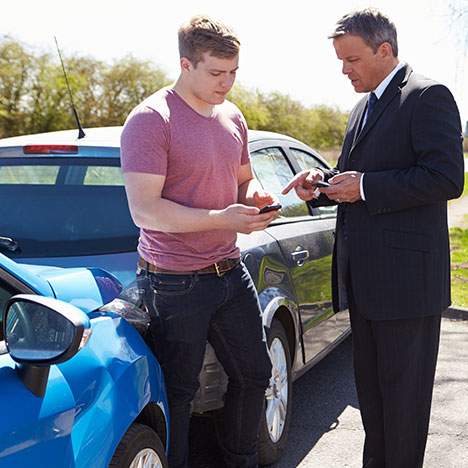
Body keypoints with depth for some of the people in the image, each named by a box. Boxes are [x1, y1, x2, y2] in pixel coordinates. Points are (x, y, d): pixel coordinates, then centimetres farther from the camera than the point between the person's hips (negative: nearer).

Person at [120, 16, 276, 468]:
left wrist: (256, 196, -2)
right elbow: (144, 210, -22)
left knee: (254, 375, 19)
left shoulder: (232, 116, 8)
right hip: (177, 283, -8)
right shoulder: (150, 120, -15)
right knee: (178, 393, 3)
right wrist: (222, 218, -27)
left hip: (230, 272, 8)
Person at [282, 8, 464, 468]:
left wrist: (364, 187, -18)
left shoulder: (428, 96, -10)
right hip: (364, 276, 9)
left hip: (406, 275, -9)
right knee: (370, 386, 18)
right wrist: (323, 182, 4)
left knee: (403, 393, 2)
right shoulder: (363, 107, 18)